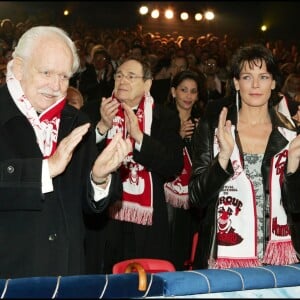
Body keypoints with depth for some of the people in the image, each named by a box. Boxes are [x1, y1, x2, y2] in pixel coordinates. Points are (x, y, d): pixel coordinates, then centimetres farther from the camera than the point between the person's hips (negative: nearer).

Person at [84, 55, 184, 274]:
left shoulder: (165, 118, 4)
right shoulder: (96, 112, 6)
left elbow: (175, 166, -8)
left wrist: (138, 136, -17)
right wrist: (103, 127, -15)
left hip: (146, 225, 0)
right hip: (101, 221, 1)